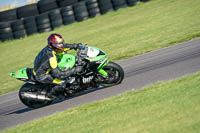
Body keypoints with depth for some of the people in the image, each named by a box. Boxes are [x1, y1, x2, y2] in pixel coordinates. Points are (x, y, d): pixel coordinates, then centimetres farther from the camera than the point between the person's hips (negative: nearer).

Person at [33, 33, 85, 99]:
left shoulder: (50, 47, -10)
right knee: (62, 83, -22)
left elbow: (66, 46, 8)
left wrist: (77, 45, -6)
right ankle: (51, 94, 4)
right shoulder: (51, 57, -36)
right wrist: (75, 70, -33)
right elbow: (58, 74, -34)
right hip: (41, 75, -10)